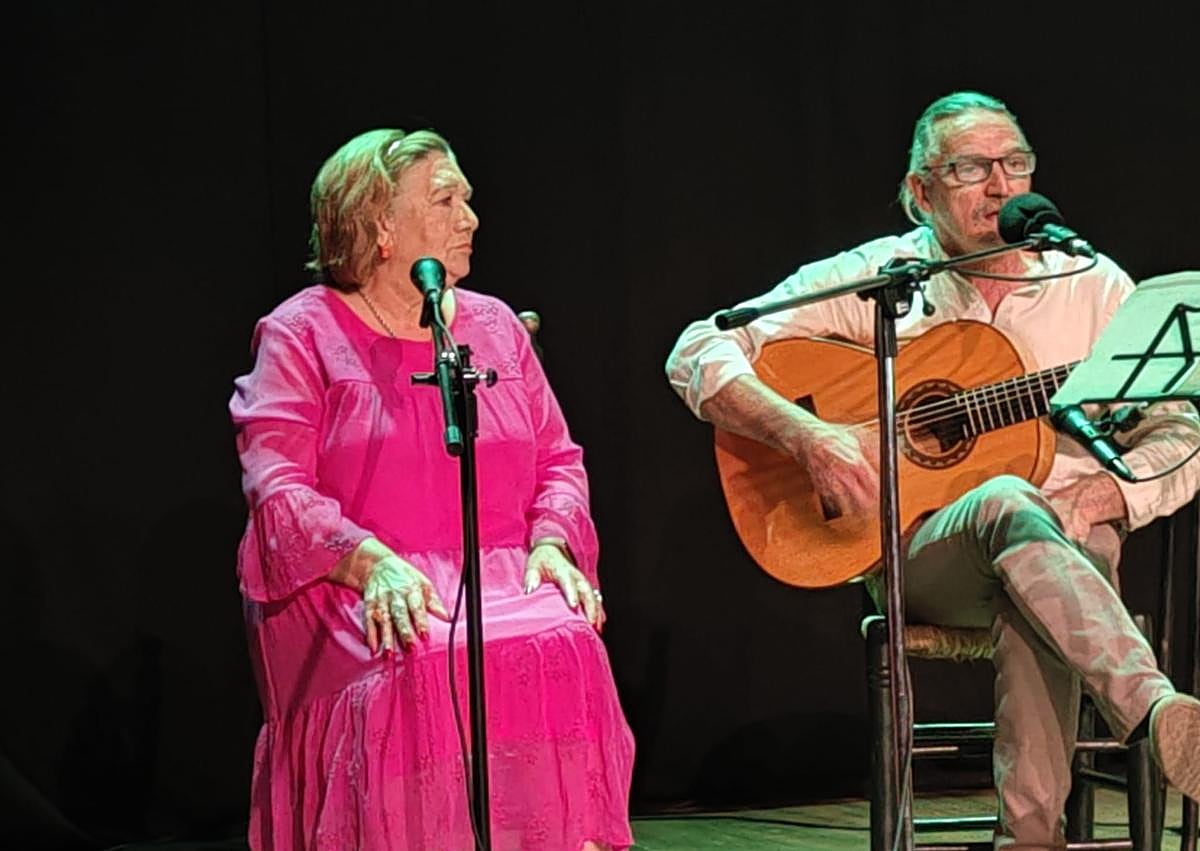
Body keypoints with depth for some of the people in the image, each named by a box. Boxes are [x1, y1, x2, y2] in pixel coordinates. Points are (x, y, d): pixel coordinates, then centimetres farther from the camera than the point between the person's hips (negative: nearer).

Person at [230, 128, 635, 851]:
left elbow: (558, 459, 18)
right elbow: (279, 488, -7)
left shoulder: (494, 327, 19)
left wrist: (551, 542, -3)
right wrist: (370, 560, -24)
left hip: (501, 575, 4)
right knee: (421, 668, -36)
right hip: (352, 590, -4)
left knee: (565, 650, -28)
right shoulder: (302, 335, 4)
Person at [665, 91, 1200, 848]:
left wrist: (1102, 494, -14)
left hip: (1071, 541, 2)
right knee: (1011, 509, -38)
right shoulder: (871, 279, 1)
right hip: (916, 553, -2)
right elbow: (698, 354, -6)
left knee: (1040, 563, -38)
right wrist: (809, 436, -23)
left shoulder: (1093, 285, 8)